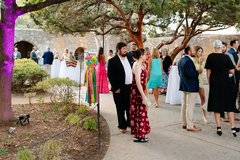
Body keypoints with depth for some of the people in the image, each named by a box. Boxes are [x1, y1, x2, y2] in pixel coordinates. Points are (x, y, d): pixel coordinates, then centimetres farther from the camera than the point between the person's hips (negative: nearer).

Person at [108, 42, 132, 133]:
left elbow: (133, 71, 14)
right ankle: (122, 126, 21)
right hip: (120, 89, -5)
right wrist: (116, 88, -14)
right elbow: (110, 75, -11)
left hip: (130, 87, 5)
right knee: (121, 109, 8)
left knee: (130, 107, 15)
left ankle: (129, 123, 31)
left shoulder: (129, 58, 10)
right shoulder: (113, 61, -9)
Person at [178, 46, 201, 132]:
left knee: (184, 105, 14)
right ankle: (190, 126, -1)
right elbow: (190, 74, -24)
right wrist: (198, 72, -9)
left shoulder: (180, 60, 10)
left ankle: (184, 123, 24)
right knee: (190, 106, -5)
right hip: (191, 86, -10)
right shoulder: (188, 61, -20)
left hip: (184, 86, 10)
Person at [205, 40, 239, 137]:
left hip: (214, 83, 1)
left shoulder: (210, 57, -3)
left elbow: (208, 72, -1)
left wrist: (210, 83, 9)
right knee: (229, 105, 8)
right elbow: (232, 71, -7)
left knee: (216, 105, 9)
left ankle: (219, 128, 9)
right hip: (226, 82, -1)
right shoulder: (226, 57, -8)